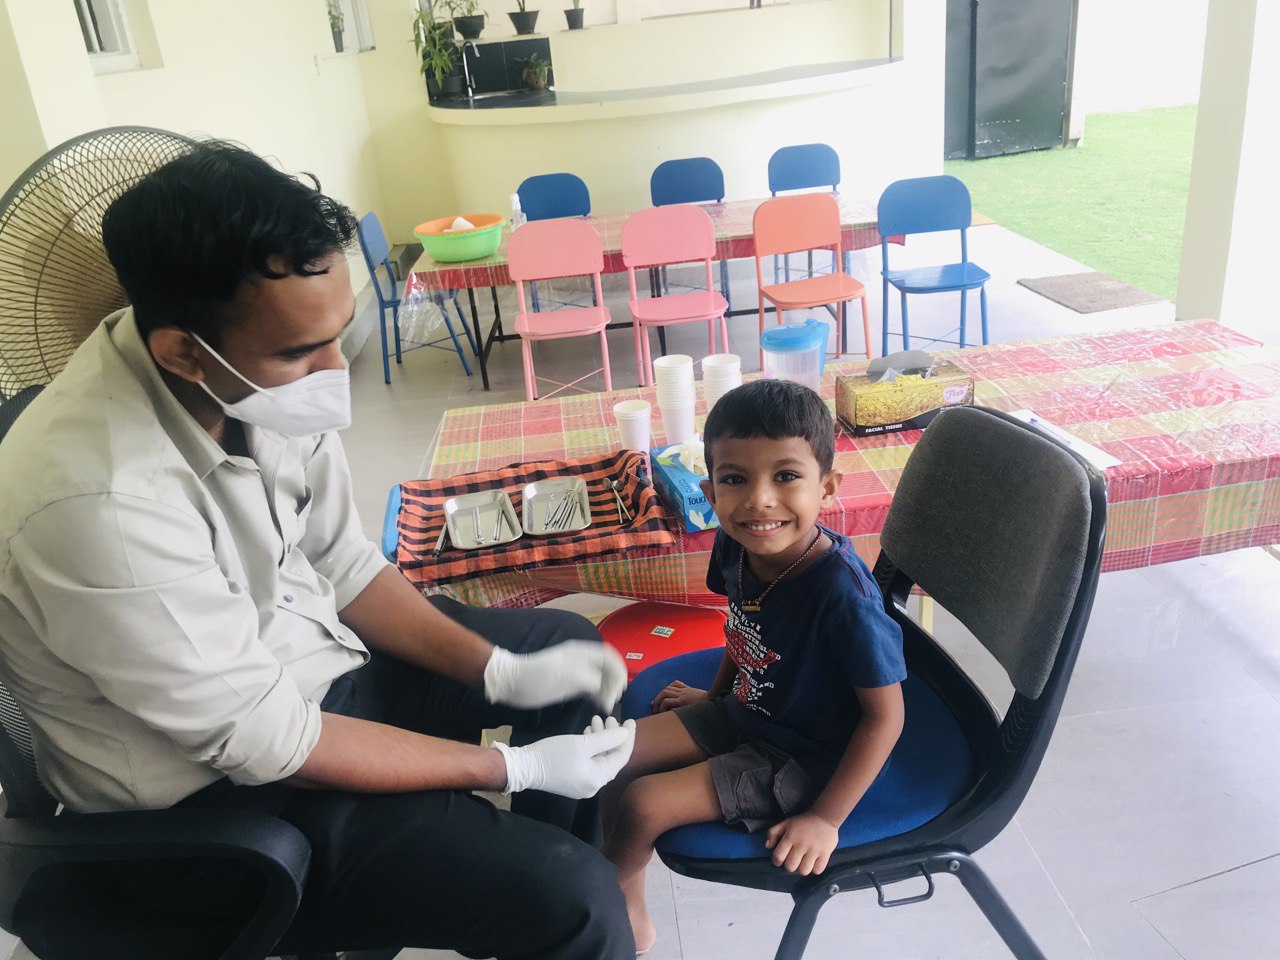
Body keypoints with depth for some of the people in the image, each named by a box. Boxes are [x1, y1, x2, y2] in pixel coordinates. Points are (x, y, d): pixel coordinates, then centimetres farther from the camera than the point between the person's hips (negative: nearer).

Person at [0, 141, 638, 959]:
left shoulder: (262, 374, -14)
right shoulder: (101, 501, -35)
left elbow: (343, 565, 0)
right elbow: (265, 744, -24)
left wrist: (503, 674, -8)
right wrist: (517, 770, -18)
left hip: (307, 652, 7)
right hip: (212, 790, -7)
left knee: (567, 643, 17)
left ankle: (547, 875, 36)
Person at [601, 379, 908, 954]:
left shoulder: (842, 595, -36)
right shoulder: (736, 548, -15)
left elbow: (885, 717, -24)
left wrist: (825, 819, -20)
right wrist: (716, 695, 17)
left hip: (801, 760, -7)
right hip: (743, 711, 7)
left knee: (643, 805, -13)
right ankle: (630, 918, 26)